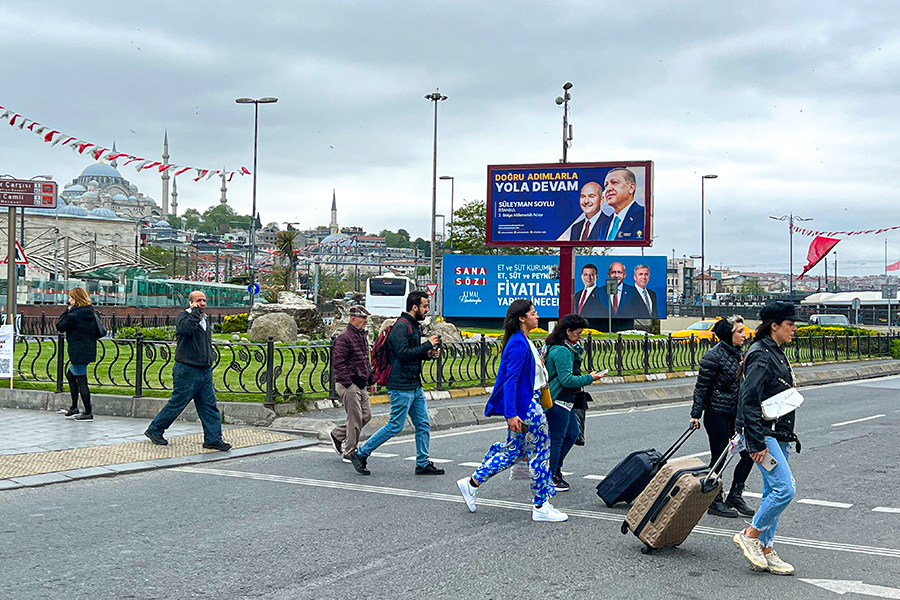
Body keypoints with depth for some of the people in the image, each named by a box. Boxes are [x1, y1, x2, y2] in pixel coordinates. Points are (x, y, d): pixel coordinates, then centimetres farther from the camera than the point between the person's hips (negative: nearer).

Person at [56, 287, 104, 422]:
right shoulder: (90, 312, 8)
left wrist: (67, 310, -2)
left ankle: (88, 413, -2)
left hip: (79, 352, -10)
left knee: (81, 380, -4)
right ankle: (74, 409, 26)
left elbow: (60, 326, -6)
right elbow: (99, 331, 16)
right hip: (88, 349, 10)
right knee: (70, 375, 21)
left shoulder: (74, 315, -17)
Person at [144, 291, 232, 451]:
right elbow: (186, 328, -31)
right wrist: (195, 311, -19)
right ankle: (154, 430, 17)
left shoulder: (206, 321, 17)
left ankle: (213, 439, 5)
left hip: (205, 372, 7)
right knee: (176, 403, 1)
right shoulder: (183, 316, -6)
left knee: (210, 406, 2)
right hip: (187, 371, -7)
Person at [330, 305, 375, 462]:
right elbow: (338, 362, -19)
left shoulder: (363, 336, 17)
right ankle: (350, 452, 5)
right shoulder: (344, 337, -13)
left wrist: (371, 380, 21)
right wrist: (347, 383, -21)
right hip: (349, 385, -9)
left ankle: (337, 434, 25)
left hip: (361, 385, 9)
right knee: (355, 418, -6)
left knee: (366, 415, 9)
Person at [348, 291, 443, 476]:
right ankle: (360, 454, 7)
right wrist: (427, 345, -20)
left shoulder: (413, 326, 16)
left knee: (423, 425, 8)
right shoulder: (401, 326, -16)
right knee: (395, 426, -4)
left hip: (415, 386, 10)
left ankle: (423, 464, 15)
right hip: (402, 387, -10)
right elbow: (403, 354, -26)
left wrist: (428, 354, 5)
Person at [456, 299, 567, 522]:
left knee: (513, 450, 15)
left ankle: (472, 483, 18)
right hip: (524, 406, -10)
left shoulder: (523, 342, 13)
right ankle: (541, 507, 8)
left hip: (529, 402, 10)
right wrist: (511, 414, -26)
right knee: (540, 452, -1)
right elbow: (510, 380, -22)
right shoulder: (518, 344, -18)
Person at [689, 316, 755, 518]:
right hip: (717, 415, -8)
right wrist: (695, 414, -14)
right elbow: (701, 387, -13)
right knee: (719, 458, 1)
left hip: (736, 414, 8)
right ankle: (715, 502, 14)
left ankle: (735, 496, 18)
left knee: (749, 453, 4)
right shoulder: (713, 356, -15)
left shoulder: (738, 353, 10)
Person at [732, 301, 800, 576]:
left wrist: (788, 435, 22)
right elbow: (748, 399, -21)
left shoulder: (775, 354, 15)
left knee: (773, 491, 10)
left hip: (777, 435, 10)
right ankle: (749, 536, 0)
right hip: (763, 433, -10)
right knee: (785, 488, -14)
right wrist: (758, 443, -23)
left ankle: (765, 552, 15)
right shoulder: (761, 356, -16)